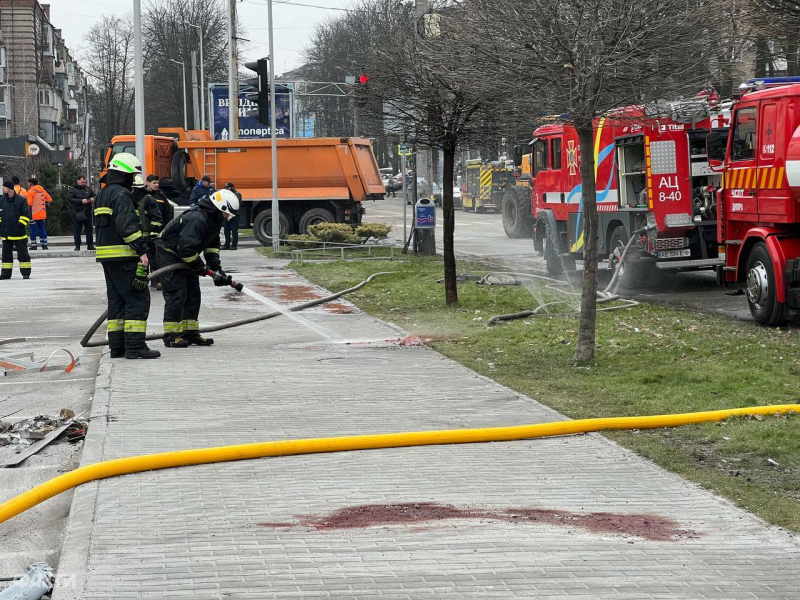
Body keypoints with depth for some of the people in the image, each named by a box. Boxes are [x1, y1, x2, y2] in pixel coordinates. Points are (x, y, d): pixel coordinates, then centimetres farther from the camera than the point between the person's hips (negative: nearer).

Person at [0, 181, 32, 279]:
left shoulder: (21, 200, -6)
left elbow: (26, 214, -4)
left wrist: (21, 224, -10)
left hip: (19, 233, -5)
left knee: (22, 253, -1)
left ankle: (26, 273, 4)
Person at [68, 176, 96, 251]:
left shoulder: (88, 188, 11)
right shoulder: (72, 189, -2)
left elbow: (94, 195, 19)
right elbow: (70, 199, -13)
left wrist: (93, 199, -6)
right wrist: (81, 201, -21)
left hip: (87, 213, 4)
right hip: (77, 213, -4)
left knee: (89, 229, 6)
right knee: (77, 230, -1)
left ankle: (90, 245, 13)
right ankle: (77, 245, 6)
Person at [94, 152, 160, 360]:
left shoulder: (103, 194, 20)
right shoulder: (121, 194, -12)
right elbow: (128, 225, -22)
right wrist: (142, 250, -22)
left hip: (106, 255, 10)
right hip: (123, 256, -10)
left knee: (117, 299, 12)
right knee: (138, 298, -9)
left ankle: (117, 346, 11)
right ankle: (135, 345, -13)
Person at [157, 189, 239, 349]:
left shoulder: (214, 221, 3)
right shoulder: (198, 219, -30)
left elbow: (212, 245, 14)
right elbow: (185, 247, -34)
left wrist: (216, 268, 4)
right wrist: (199, 267, -20)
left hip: (185, 256, 10)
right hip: (169, 253, -10)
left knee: (193, 293, 9)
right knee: (176, 293, -13)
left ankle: (190, 333, 15)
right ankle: (171, 335, -10)